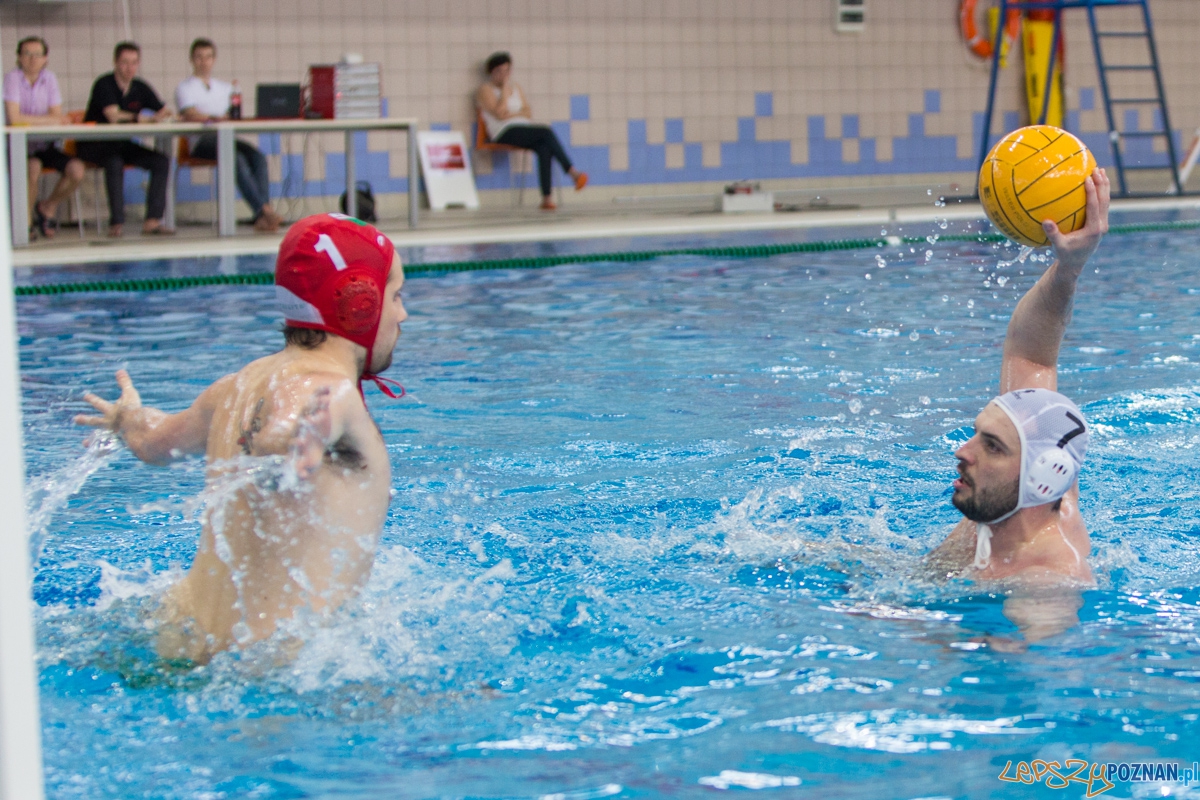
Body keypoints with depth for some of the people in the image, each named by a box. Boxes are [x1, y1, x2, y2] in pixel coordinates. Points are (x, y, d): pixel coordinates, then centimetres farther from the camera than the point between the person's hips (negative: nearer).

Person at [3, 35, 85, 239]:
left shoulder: (49, 79, 5)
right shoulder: (12, 79, -8)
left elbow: (58, 117, 0)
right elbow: (14, 118, -18)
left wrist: (31, 120, -17)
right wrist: (49, 120, -13)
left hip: (45, 146, 5)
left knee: (76, 169, -18)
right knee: (33, 167, -35)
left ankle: (48, 207, 10)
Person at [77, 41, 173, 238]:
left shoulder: (140, 88, 6)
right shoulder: (104, 84, -13)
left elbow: (164, 112, 0)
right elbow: (114, 116, -26)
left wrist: (163, 115, -25)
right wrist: (148, 118, -27)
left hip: (122, 145, 6)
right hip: (95, 146, -6)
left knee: (161, 161, -14)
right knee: (114, 163, -37)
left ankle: (153, 220, -18)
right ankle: (117, 222, -33)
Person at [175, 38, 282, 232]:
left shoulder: (224, 87, 28)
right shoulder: (185, 88, 11)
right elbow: (190, 114, -7)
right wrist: (214, 118, -26)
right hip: (201, 141, -5)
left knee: (258, 157, -26)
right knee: (238, 159, -34)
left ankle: (263, 216, -39)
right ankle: (263, 210, -42)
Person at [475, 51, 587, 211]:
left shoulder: (514, 86, 24)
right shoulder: (486, 90, 4)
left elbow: (528, 113, 15)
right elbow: (500, 114, -13)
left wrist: (512, 114, -5)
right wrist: (505, 88, -6)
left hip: (524, 129, 6)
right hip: (504, 134, -6)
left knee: (544, 148, -28)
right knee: (546, 131, -28)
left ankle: (546, 198, -37)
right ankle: (572, 172, -30)